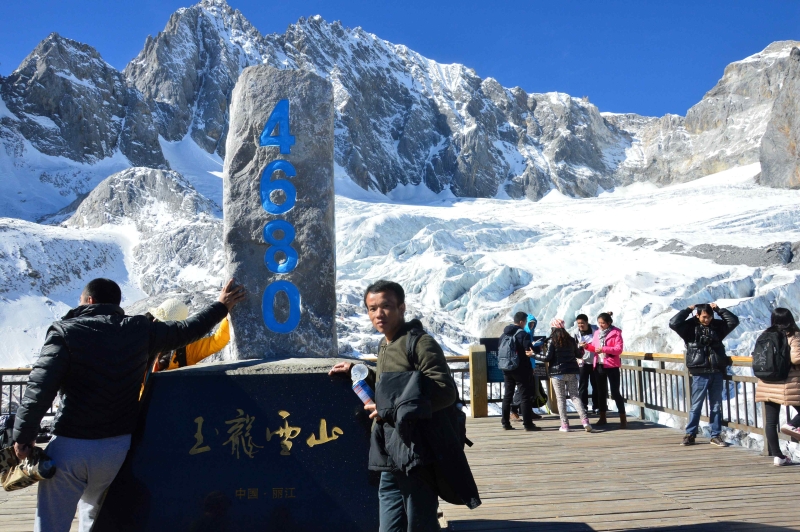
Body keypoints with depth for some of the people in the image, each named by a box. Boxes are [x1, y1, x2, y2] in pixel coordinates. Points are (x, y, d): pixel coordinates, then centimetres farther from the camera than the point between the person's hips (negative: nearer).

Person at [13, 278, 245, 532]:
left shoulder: (65, 331, -5)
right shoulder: (140, 330, 4)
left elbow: (39, 389, -13)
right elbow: (187, 330, 16)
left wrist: (23, 436, -5)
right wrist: (221, 306, 30)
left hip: (70, 446, -4)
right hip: (118, 446, 4)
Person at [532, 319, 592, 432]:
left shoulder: (552, 341, -7)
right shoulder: (571, 340, 7)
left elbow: (547, 358, -12)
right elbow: (578, 354, 15)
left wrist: (533, 354, -1)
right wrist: (580, 348, 36)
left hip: (557, 373, -4)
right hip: (572, 372, 4)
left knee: (561, 398, 3)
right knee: (575, 396, 8)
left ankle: (565, 424, 2)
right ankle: (585, 420, -8)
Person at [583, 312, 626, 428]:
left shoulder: (616, 332, -7)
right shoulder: (597, 332, 10)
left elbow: (619, 349, -15)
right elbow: (595, 348, 12)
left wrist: (604, 349, -24)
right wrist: (588, 346, -8)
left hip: (611, 366, -6)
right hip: (599, 365, 6)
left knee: (615, 392, -6)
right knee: (601, 391, 12)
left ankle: (623, 419, 0)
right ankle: (602, 418, 22)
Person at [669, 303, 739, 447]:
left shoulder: (717, 326, 7)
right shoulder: (690, 327, -4)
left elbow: (734, 321, 3)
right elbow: (673, 323, -18)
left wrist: (718, 309, -1)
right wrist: (689, 309, -11)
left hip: (717, 373, 3)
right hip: (700, 374, -3)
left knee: (716, 406, 10)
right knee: (696, 405, 4)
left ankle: (716, 436, 18)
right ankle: (690, 435, 13)